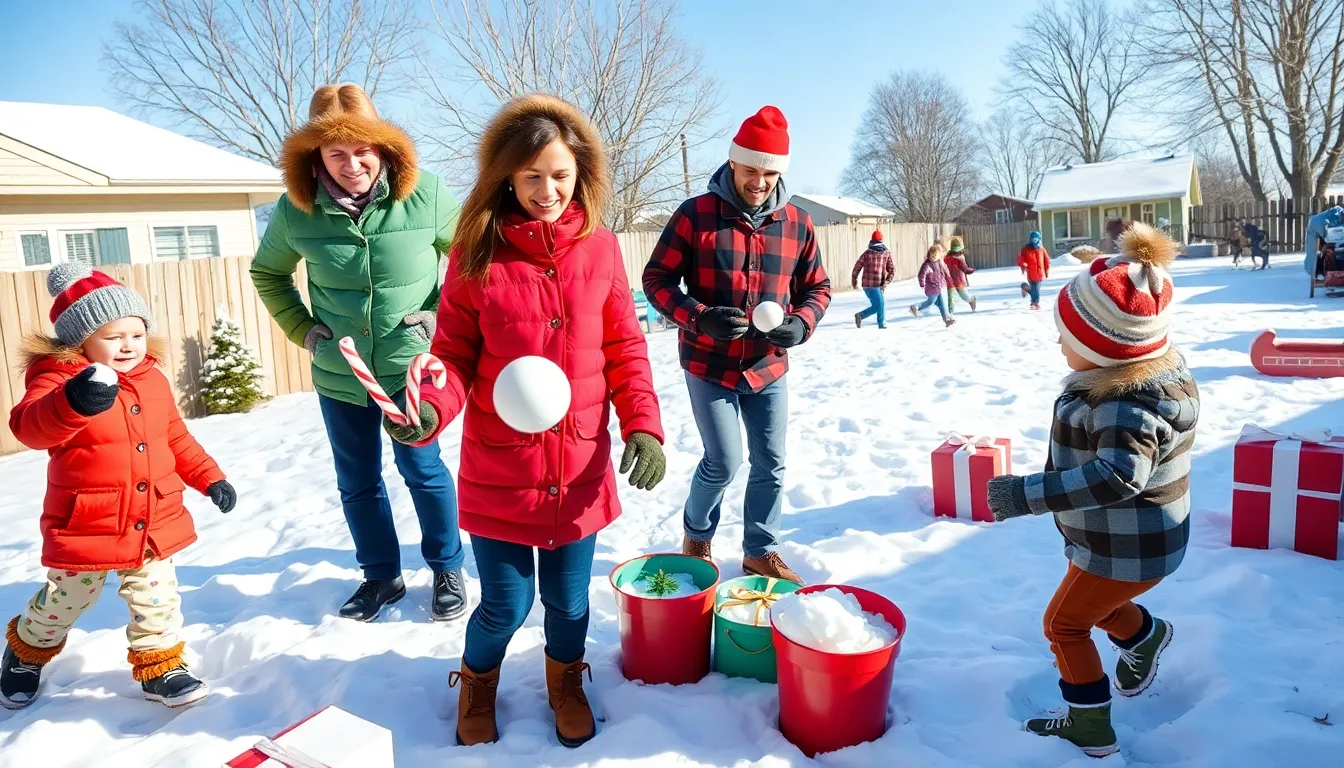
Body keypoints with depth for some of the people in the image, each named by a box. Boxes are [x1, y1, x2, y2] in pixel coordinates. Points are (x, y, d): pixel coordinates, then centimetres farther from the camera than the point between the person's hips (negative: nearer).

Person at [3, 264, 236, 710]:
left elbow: (176, 438, 16)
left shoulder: (152, 378, 5)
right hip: (86, 525, -3)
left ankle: (160, 666, 25)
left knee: (157, 599, 9)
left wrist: (209, 477, 11)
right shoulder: (57, 378, -13)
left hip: (154, 522, 4)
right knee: (64, 600, 15)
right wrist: (73, 403, -56)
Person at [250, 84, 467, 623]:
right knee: (356, 481, 14)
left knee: (421, 468, 9)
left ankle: (447, 570, 29)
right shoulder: (296, 209, -7)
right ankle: (381, 575, 34)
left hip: (412, 367, -3)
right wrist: (302, 328, 3)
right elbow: (268, 273, 12)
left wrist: (443, 314, -7)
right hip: (338, 375, 3)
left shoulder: (423, 193, -14)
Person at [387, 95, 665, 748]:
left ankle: (565, 681, 48)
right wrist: (431, 411, -22)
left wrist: (643, 426, -9)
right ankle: (477, 684, 45)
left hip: (579, 468, 1)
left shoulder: (600, 248, -2)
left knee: (568, 600, 15)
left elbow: (625, 350, 2)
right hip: (497, 471, -1)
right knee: (506, 605, 10)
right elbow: (455, 352, -3)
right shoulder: (477, 250, -7)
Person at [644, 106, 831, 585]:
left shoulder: (797, 223, 0)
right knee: (723, 463, -2)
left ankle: (761, 552, 29)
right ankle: (697, 536, 28)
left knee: (771, 465, 9)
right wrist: (698, 317, -23)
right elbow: (657, 279, -7)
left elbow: (817, 288, 9)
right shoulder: (695, 214, -9)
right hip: (709, 366, -4)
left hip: (769, 367, 4)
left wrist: (801, 324, -13)